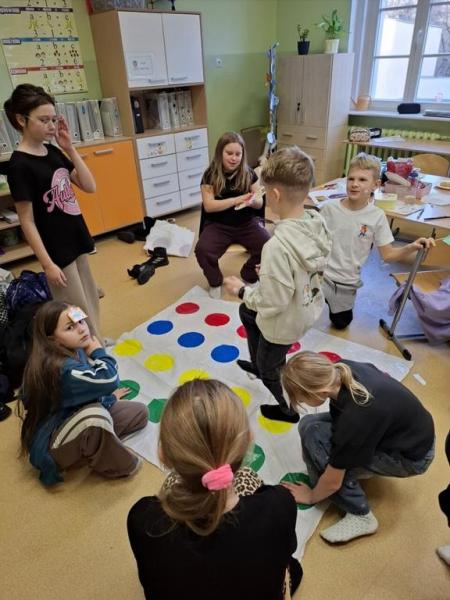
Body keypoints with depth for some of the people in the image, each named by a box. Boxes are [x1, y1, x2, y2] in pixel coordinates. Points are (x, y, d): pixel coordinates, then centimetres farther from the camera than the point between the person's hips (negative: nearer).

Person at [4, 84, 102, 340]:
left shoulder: (54, 152, 5)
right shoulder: (19, 164, -15)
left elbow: (90, 186, 3)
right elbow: (27, 221, -15)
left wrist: (70, 149, -4)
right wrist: (47, 264, -17)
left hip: (77, 240, 7)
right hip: (56, 250, -7)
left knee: (90, 304, 18)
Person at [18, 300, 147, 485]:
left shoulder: (74, 350, -5)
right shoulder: (61, 367, -33)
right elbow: (109, 380, -38)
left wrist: (109, 398, 8)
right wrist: (98, 351, -22)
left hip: (72, 417, 9)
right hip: (51, 447, -9)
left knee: (140, 412, 9)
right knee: (95, 416, -41)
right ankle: (114, 467, -13)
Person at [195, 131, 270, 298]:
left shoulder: (249, 173, 1)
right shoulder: (210, 175, -5)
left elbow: (260, 202, 3)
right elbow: (209, 205, -14)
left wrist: (253, 200, -22)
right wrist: (237, 199, -23)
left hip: (247, 223, 2)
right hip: (218, 225, -2)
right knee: (202, 250, -30)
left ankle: (249, 276, 8)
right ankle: (215, 282, 3)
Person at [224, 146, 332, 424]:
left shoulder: (277, 246, -37)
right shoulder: (318, 222, -12)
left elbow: (273, 302, -30)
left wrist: (241, 290, -13)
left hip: (285, 320, -8)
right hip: (309, 305, 8)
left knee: (270, 369, 23)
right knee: (246, 312, 33)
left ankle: (288, 409, 50)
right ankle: (258, 363, 54)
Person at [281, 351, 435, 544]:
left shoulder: (354, 420, -38)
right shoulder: (341, 369, -19)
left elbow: (333, 483, -21)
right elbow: (384, 375, 7)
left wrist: (311, 496, -1)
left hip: (412, 456, -7)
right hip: (400, 427, 7)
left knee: (312, 433, -24)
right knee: (309, 424, -4)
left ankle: (360, 516, -11)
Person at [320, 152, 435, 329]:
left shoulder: (377, 216, -11)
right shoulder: (330, 208, -12)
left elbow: (388, 254, -7)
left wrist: (411, 247, -24)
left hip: (347, 283, 2)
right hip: (320, 275, -1)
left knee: (341, 323, 22)